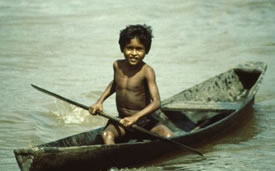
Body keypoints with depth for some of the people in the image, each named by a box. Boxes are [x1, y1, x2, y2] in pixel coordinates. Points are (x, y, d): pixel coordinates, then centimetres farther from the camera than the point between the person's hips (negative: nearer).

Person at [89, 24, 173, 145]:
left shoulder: (146, 71, -14)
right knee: (107, 135, -30)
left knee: (169, 137, -28)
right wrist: (100, 101, 15)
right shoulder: (117, 66, 2)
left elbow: (156, 102, -23)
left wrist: (135, 117, -36)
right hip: (122, 121, 3)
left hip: (145, 121, -3)